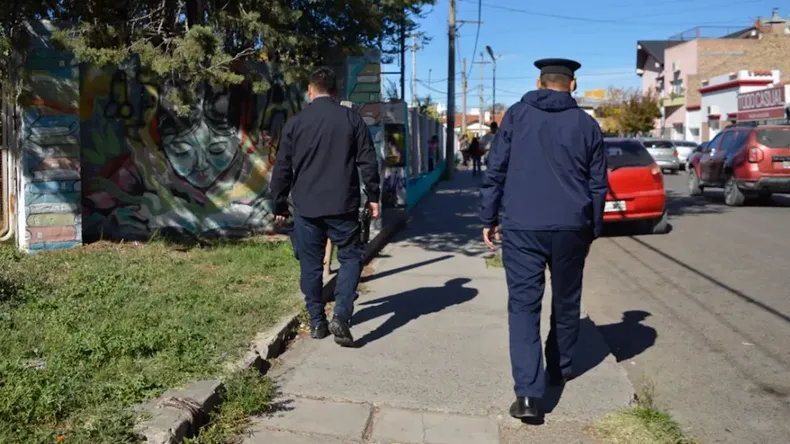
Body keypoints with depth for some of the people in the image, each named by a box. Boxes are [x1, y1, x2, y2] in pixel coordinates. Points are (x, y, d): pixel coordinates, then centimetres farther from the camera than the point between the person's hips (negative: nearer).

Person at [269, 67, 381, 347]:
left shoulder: (296, 123, 3)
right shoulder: (351, 118, 0)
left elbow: (282, 168, 6)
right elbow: (368, 161, -1)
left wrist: (279, 204, 15)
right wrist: (373, 196, 6)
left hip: (306, 207, 1)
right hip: (342, 205, -1)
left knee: (311, 264, 12)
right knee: (350, 257, 8)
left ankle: (317, 322, 17)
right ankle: (341, 316, -8)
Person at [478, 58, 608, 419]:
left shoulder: (516, 115, 3)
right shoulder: (587, 125, 7)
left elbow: (495, 171, 0)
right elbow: (598, 185, 9)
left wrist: (489, 218, 7)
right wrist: (593, 230, 18)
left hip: (521, 227, -2)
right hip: (571, 228, 2)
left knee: (524, 305, -2)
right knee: (566, 302, 19)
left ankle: (527, 394, -10)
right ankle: (560, 370, 34)